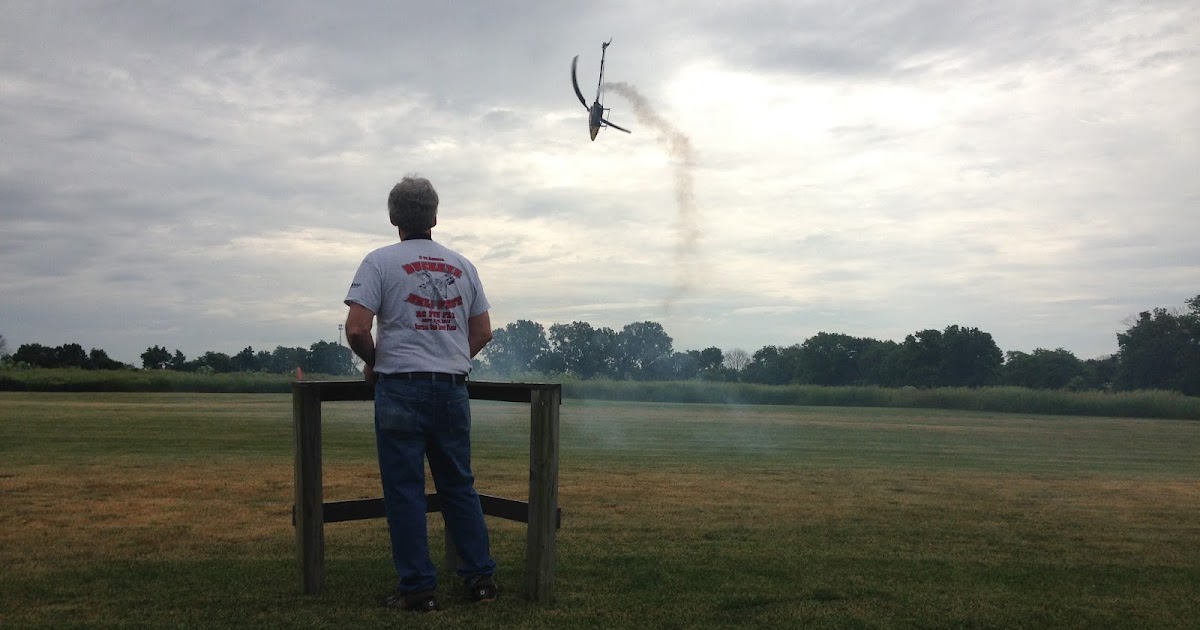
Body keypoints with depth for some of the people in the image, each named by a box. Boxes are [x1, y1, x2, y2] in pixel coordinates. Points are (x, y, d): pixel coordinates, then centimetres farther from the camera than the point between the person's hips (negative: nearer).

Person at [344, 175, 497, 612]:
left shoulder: (381, 261, -3)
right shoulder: (462, 265, 11)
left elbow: (356, 329, -11)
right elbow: (483, 332, 13)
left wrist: (372, 362, 7)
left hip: (401, 388, -4)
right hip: (453, 388, 4)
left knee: (405, 490, 3)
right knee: (459, 486, 14)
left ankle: (418, 588, 6)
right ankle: (480, 577, 18)